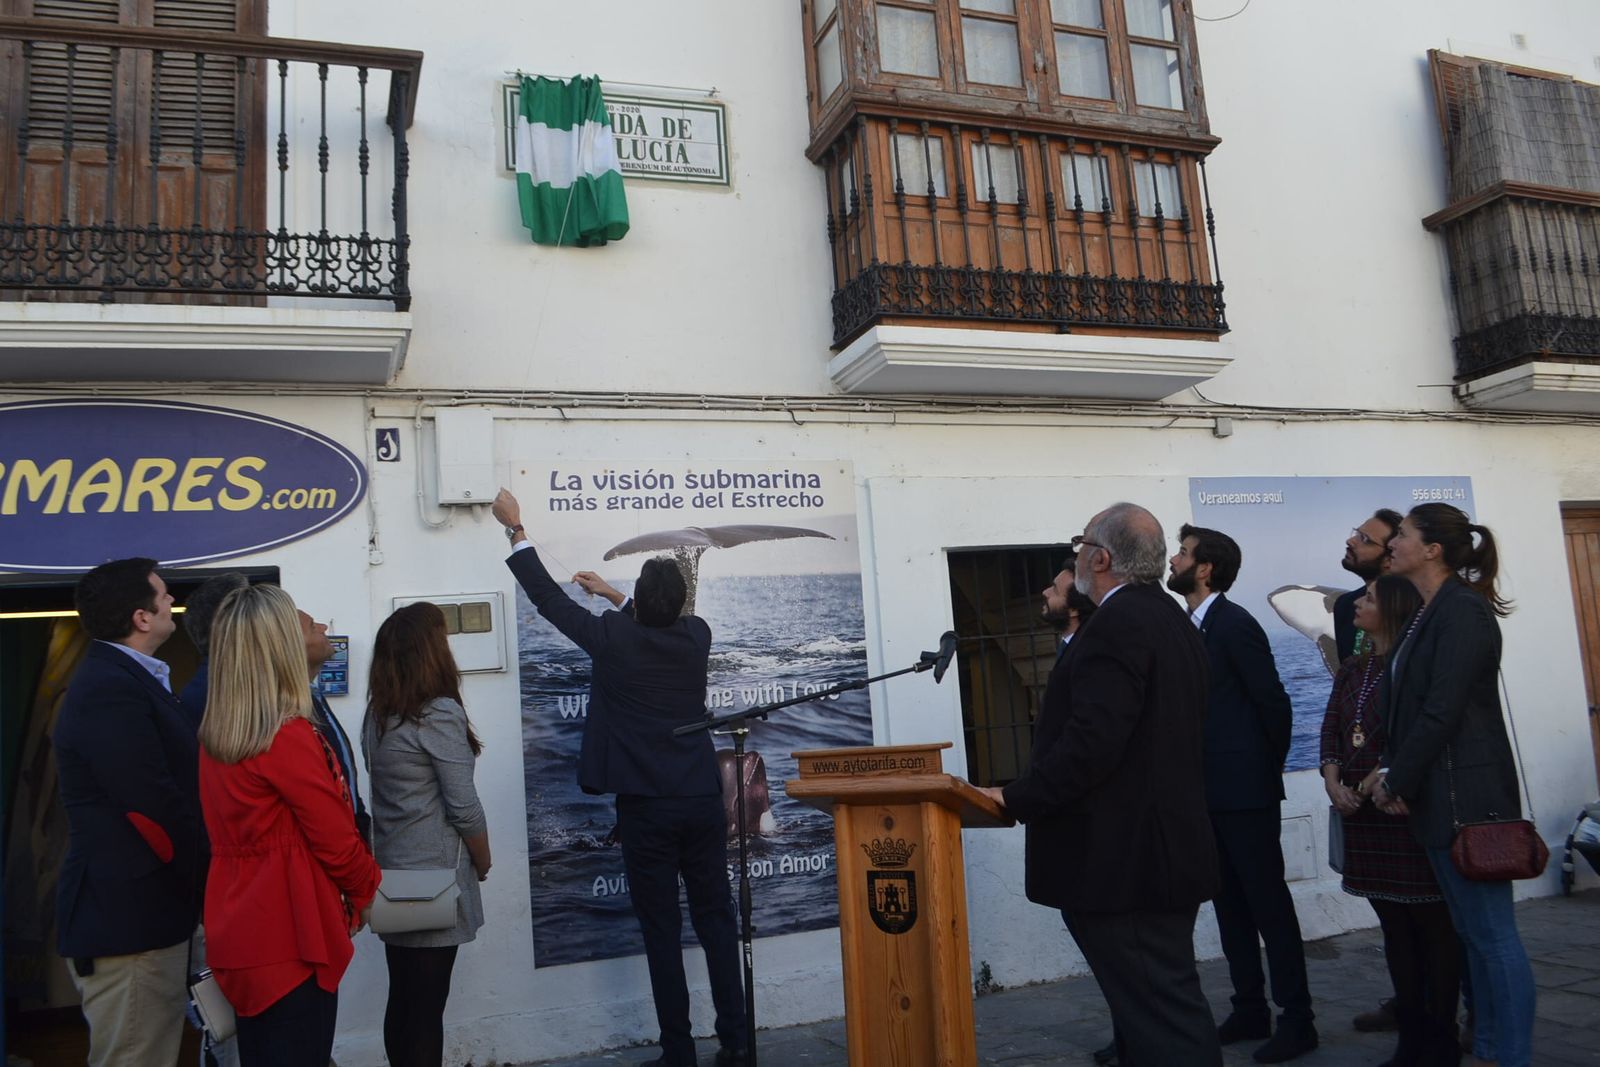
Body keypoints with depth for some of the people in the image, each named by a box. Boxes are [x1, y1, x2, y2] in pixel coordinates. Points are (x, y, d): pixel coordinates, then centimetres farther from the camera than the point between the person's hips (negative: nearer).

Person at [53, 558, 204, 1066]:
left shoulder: (121, 678, 13)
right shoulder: (111, 691, -20)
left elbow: (176, 784, 14)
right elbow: (155, 808, -22)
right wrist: (212, 883, -10)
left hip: (140, 912, 10)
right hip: (128, 919, -10)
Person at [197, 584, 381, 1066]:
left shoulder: (214, 735, 4)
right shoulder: (290, 736, -19)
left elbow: (232, 833, 8)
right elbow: (337, 842, -14)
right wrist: (367, 889, 5)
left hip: (239, 931, 8)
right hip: (290, 932, -8)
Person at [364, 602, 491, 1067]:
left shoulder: (376, 715, 6)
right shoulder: (439, 714, -16)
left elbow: (390, 795, 10)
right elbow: (463, 808, -15)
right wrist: (483, 861, 1)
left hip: (391, 873, 7)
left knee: (401, 999, 14)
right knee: (427, 1003, 1)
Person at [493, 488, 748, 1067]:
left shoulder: (615, 639, -11)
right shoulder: (696, 637, 0)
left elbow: (548, 597, -1)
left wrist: (515, 528, 9)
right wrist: (613, 594, 34)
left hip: (645, 808, -3)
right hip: (703, 802, 4)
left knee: (662, 931, 6)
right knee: (716, 922, 12)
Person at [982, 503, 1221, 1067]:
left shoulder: (1118, 623, -18)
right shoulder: (1172, 620, 13)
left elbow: (1090, 742, -26)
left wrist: (1017, 798, -17)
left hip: (1122, 860, -10)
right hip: (1162, 852, 10)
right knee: (1157, 1008, 18)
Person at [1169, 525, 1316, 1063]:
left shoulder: (1235, 624, -14)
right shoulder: (1190, 628, 10)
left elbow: (1274, 701, -13)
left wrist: (1270, 769, -3)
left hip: (1245, 790, -8)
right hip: (1210, 792, 8)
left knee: (1269, 903, 0)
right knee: (1231, 904, 14)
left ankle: (1297, 1019, 11)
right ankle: (1250, 1010, 24)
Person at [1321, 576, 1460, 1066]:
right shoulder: (1352, 670, 13)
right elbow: (1331, 731, 9)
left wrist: (1373, 784, -17)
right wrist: (1333, 782, -6)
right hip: (1362, 812, 7)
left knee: (1431, 924, 1)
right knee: (1395, 925, 12)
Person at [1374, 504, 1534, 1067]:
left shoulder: (1463, 611, -14)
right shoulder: (1430, 614, 14)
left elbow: (1441, 711, -19)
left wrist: (1397, 782, -11)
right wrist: (1396, 779, 3)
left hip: (1467, 793, -9)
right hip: (1440, 795, 10)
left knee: (1492, 934, -1)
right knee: (1473, 931, 16)